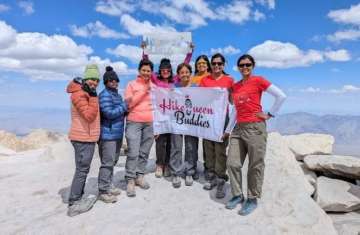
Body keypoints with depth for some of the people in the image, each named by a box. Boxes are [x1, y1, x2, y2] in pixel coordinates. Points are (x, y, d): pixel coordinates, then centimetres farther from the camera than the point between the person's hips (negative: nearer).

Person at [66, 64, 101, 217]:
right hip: (83, 138, -10)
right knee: (82, 170, -5)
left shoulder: (86, 93, 16)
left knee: (83, 169, 16)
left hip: (87, 137, 10)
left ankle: (78, 198, 27)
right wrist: (93, 97, -25)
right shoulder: (79, 94, -16)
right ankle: (73, 204, 3)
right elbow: (89, 115, -25)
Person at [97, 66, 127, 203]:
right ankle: (103, 191, 8)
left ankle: (108, 186, 29)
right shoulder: (104, 95, -11)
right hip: (108, 134, -9)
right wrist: (124, 106, -13)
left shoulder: (117, 95, 16)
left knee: (113, 161, 16)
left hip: (117, 134, 9)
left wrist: (126, 110, 4)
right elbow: (109, 113, -21)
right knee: (107, 163, -4)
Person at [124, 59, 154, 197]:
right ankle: (130, 181, 4)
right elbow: (128, 103, -8)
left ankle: (139, 176, 23)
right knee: (133, 153, -7)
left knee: (144, 152, 9)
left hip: (150, 124, 3)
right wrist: (143, 90, -11)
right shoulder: (132, 85, 3)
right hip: (134, 123, -3)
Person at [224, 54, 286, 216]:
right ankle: (237, 195, 21)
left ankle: (252, 199, 18)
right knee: (232, 163, 4)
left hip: (255, 127, -6)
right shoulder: (235, 86, 15)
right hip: (238, 128, 6)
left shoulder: (258, 80, -2)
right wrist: (228, 129, 16)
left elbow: (281, 96, -6)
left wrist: (270, 114, -5)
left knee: (255, 165, 4)